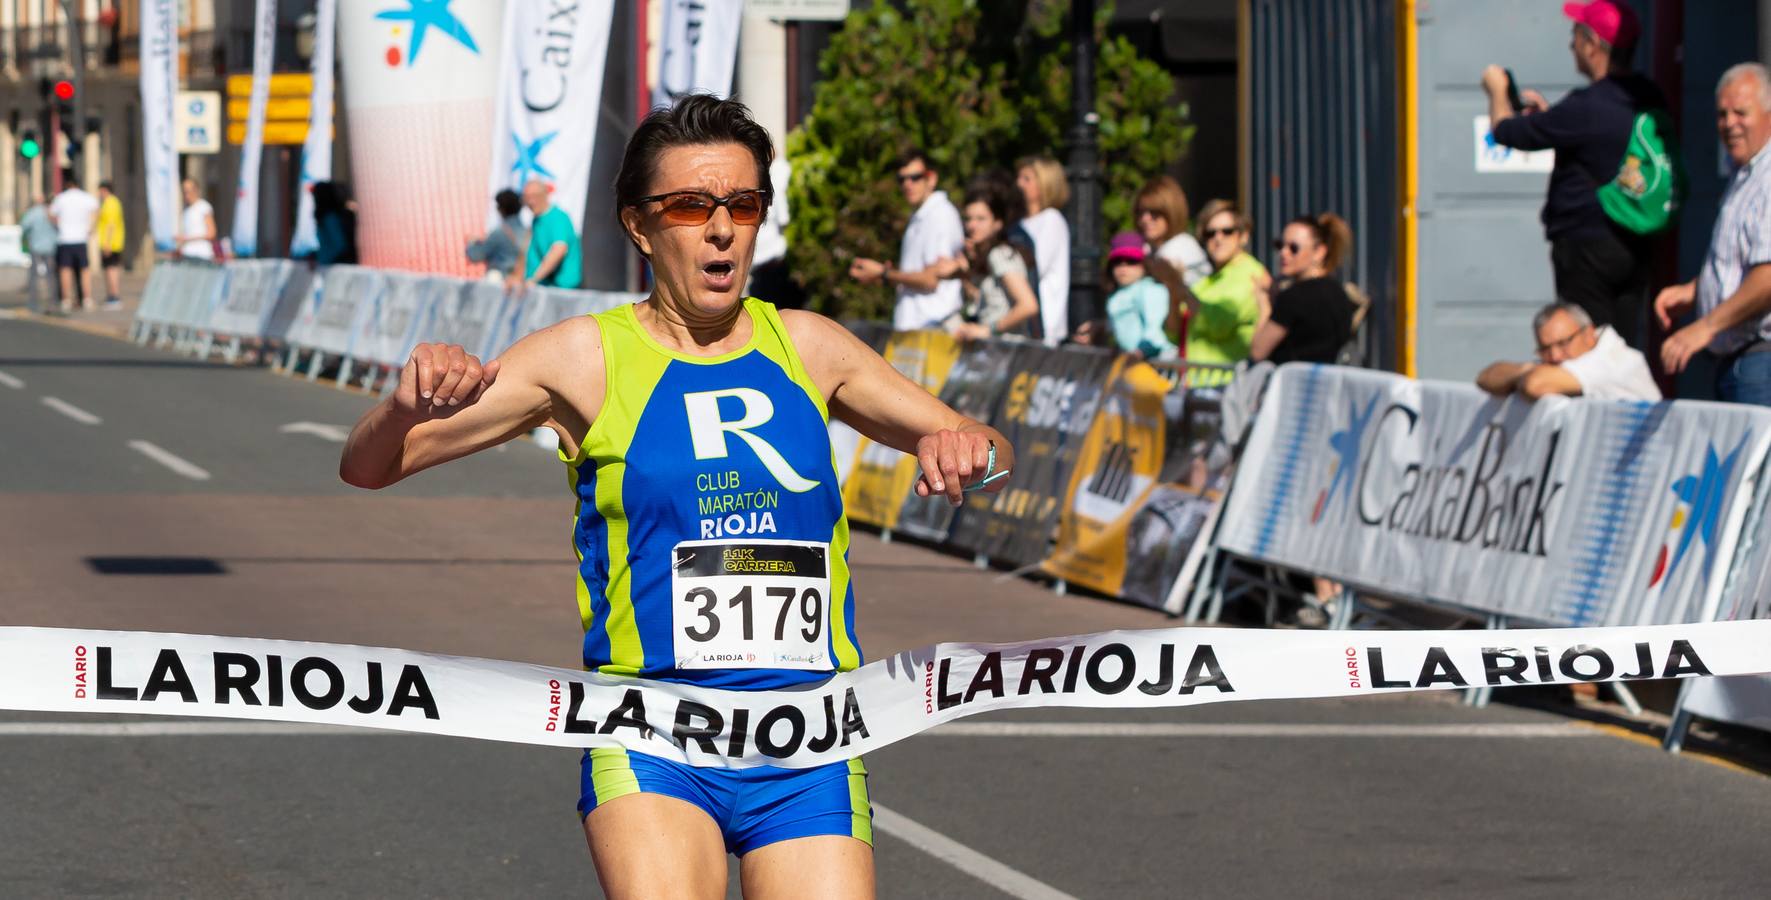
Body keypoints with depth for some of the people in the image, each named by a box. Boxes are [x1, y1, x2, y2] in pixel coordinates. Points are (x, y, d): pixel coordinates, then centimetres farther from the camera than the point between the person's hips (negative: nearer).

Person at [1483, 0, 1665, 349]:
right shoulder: (1649, 98, 5)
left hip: (1586, 245, -8)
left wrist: (1497, 91, 11)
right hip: (1635, 246, 8)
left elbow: (1507, 131, -9)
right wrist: (1547, 113, 28)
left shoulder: (1586, 107, -20)